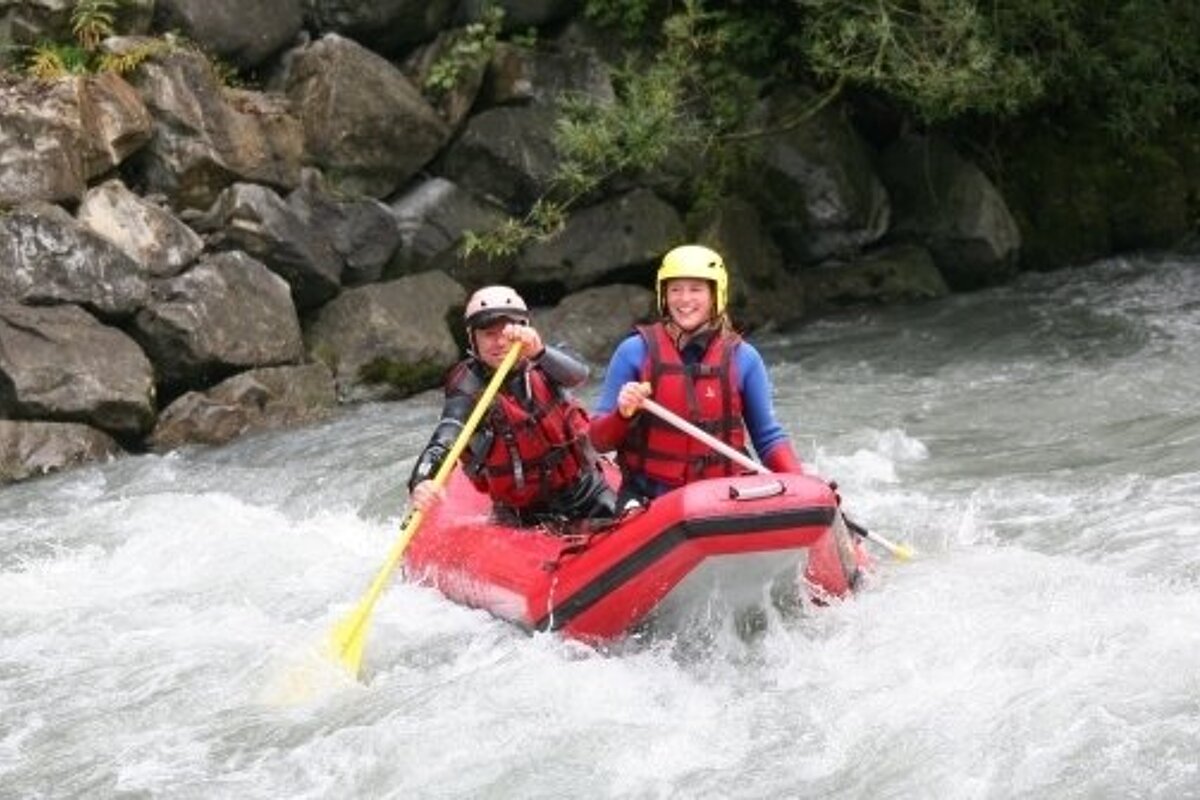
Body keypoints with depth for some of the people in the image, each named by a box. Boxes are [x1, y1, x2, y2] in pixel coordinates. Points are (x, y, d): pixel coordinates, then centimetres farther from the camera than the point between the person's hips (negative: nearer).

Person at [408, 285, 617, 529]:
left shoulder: (538, 366, -3)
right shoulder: (471, 394, -12)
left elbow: (578, 374, -24)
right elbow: (442, 444, -28)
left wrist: (538, 351, -46)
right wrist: (421, 483, -50)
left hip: (586, 489, 2)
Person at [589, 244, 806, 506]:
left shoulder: (743, 357, 6)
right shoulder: (636, 351, 2)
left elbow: (769, 438, 9)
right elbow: (599, 440, 3)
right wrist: (623, 414, -18)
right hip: (648, 500, -2)